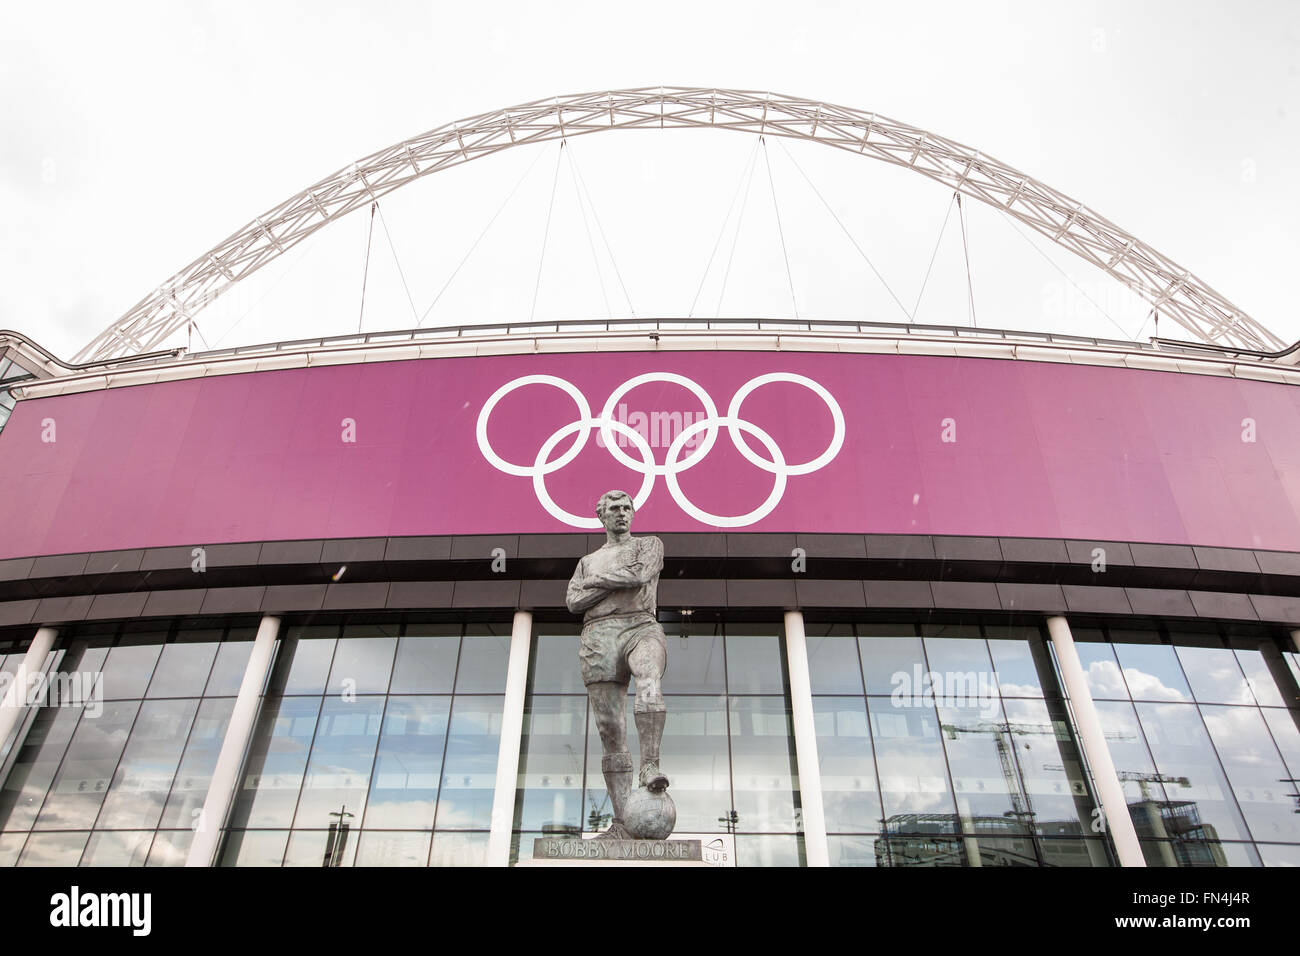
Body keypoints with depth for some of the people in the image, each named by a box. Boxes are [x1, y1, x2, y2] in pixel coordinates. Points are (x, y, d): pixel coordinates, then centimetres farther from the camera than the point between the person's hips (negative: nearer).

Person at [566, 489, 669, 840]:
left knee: (649, 679, -40)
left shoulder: (649, 544, 20)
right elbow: (574, 602, 10)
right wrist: (619, 581, 2)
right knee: (611, 734, -5)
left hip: (641, 628, -2)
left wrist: (599, 579, 7)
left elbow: (640, 575, -2)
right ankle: (623, 823, -6)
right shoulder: (587, 562, 28)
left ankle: (650, 765, -43)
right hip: (598, 636, 3)